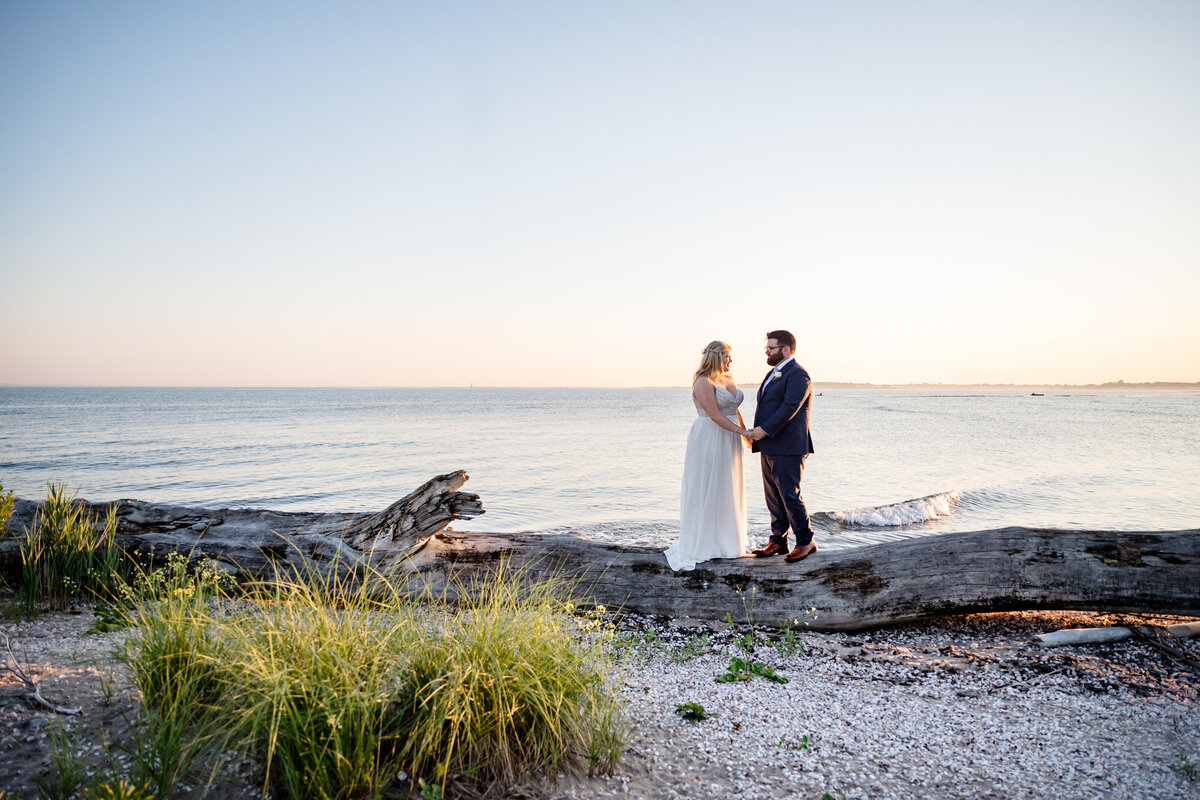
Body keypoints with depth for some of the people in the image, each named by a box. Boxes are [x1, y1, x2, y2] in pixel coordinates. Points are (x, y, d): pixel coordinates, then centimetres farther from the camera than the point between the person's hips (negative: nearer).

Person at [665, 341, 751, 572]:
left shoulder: (729, 379, 11)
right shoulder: (703, 382, -14)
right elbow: (715, 415, -20)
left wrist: (746, 433, 10)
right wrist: (742, 431, -19)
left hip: (729, 440, 8)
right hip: (709, 439, -8)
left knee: (728, 489, 14)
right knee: (705, 489, -1)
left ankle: (726, 539, 27)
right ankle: (702, 543, 9)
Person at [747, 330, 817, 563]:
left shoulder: (797, 374, -11)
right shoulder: (774, 373, 20)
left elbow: (790, 407, -21)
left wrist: (764, 429, -22)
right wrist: (756, 435, 9)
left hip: (788, 448, -9)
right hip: (770, 447, 9)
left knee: (790, 495, -6)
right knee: (774, 497, 12)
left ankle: (806, 542, 6)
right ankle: (778, 541, 20)